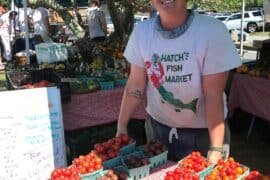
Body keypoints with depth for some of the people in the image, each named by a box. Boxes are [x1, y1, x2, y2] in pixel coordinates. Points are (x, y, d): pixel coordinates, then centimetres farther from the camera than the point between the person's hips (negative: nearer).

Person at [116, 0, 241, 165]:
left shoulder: (213, 31, -22)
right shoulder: (141, 32, -10)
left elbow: (213, 95, -22)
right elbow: (136, 85, -3)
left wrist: (216, 149, -25)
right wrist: (121, 127, -2)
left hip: (202, 132, -3)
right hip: (157, 127, 3)